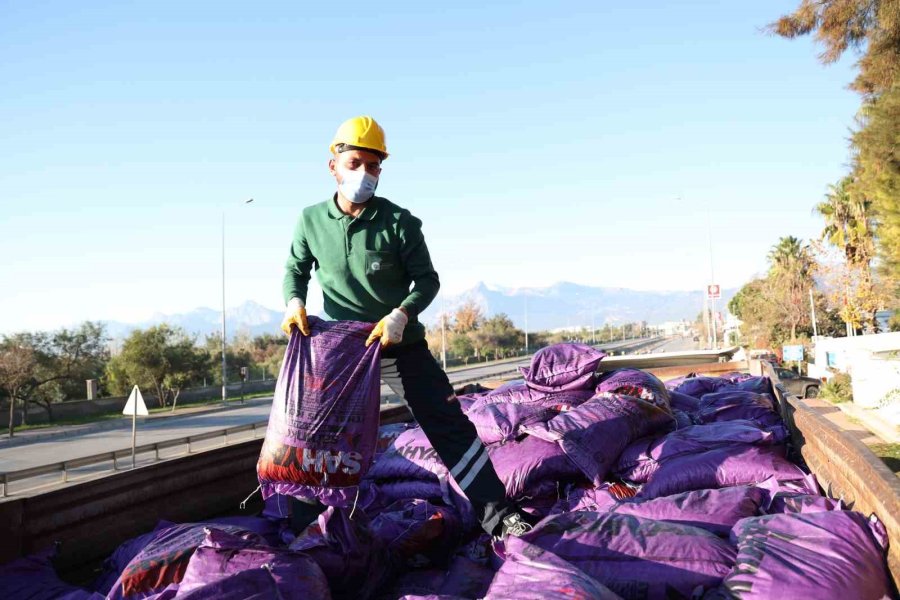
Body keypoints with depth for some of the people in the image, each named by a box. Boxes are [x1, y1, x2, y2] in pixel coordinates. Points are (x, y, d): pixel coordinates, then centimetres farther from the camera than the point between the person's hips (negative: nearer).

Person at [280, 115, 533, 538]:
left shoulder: (398, 222, -13)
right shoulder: (311, 220, -5)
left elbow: (427, 280, -10)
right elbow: (296, 269, 10)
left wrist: (399, 317, -27)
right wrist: (294, 303, -11)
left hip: (401, 344, -2)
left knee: (449, 427, -3)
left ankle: (499, 517, 6)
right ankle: (301, 521, 33)